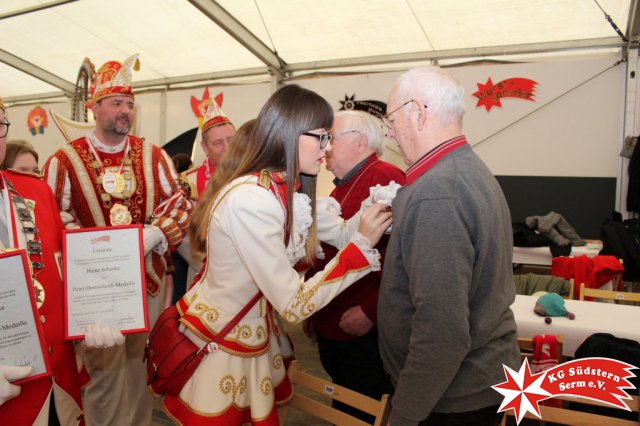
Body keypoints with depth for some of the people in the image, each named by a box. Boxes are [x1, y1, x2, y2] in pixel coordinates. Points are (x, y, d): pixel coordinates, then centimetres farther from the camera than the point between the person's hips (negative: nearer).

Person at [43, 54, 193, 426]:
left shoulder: (154, 155, 4)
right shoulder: (66, 160, -3)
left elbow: (180, 203, 0)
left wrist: (151, 236, -17)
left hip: (151, 275, 3)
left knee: (142, 362, 17)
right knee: (105, 370, 5)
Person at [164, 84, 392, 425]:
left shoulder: (288, 191, -3)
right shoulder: (249, 198, -30)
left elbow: (342, 232, 9)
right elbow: (293, 305, -28)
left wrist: (379, 209, -9)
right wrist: (363, 244, -27)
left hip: (252, 339, 8)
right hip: (215, 347, -8)